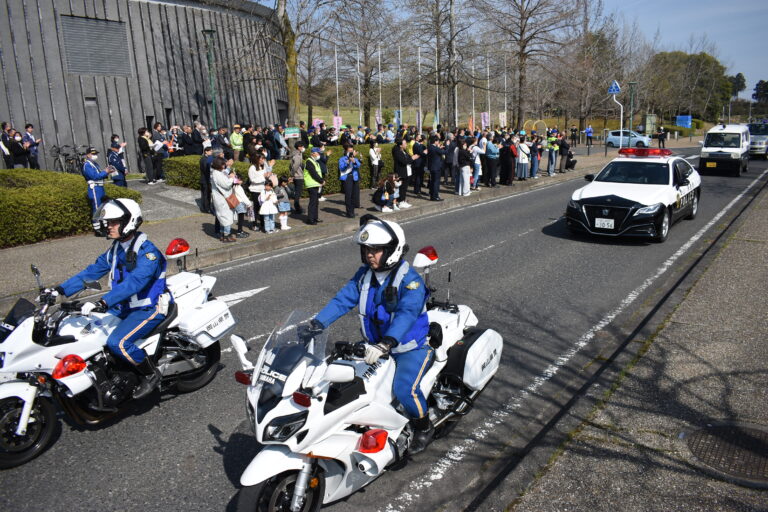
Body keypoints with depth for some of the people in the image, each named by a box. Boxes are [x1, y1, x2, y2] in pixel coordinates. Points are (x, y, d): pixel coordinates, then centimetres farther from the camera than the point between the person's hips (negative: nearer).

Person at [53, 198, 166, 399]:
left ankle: (151, 374, -4)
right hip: (123, 306, 9)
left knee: (117, 342, -26)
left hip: (149, 308, -9)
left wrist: (103, 302, -46)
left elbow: (134, 282, -36)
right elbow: (93, 270, 9)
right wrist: (61, 289, 0)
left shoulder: (148, 252, -22)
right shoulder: (116, 248, 6)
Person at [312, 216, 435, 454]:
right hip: (375, 344, 7)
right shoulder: (364, 275, 0)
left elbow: (406, 314, -34)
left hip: (412, 346, -6)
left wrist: (384, 345, -47)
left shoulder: (410, 280, -21)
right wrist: (316, 325, -18)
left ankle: (423, 426, 7)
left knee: (404, 389, -25)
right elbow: (343, 299, -5)